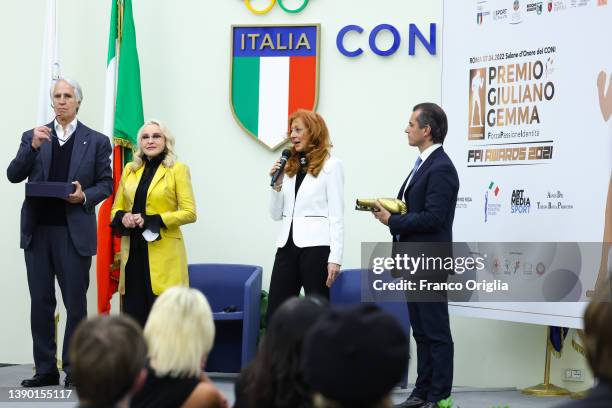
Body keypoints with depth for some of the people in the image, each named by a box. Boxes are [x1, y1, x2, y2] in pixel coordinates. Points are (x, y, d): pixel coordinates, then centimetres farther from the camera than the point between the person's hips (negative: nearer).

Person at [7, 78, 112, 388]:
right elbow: (13, 176, 2)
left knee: (75, 302, 0)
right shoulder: (33, 136, 12)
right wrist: (33, 147, -11)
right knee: (41, 301, 5)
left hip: (74, 232, -2)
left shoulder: (96, 141, 7)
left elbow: (106, 184, 7)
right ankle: (45, 369, 10)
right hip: (37, 230, 2)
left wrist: (85, 196, -13)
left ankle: (74, 369, 6)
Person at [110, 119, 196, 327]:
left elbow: (189, 213, -6)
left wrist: (150, 221, -14)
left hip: (163, 252, -4)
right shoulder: (130, 169, 14)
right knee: (133, 314, 1)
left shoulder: (177, 170, 1)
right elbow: (116, 209, 20)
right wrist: (123, 217, -4)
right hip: (133, 251, 4)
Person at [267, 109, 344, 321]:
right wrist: (277, 185, 0)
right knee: (274, 313, 3)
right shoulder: (289, 167, 14)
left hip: (315, 246, -6)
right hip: (287, 245, 6)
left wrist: (335, 258, -12)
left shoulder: (330, 165, -2)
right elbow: (277, 214, 16)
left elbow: (337, 215, -6)